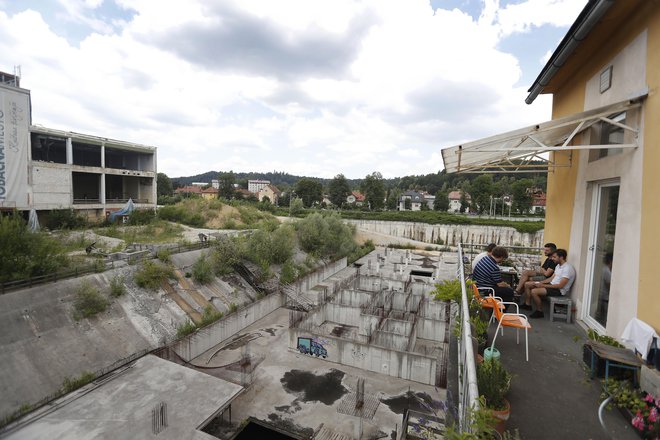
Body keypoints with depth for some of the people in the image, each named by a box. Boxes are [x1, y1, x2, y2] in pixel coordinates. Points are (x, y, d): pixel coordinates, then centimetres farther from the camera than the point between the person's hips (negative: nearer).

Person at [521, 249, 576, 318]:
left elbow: (560, 286, -25)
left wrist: (543, 285, -22)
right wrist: (540, 282, 1)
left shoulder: (568, 268, -21)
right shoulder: (558, 265, 9)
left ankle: (539, 312, -8)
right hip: (552, 284, 10)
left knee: (534, 291, -28)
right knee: (527, 284, 5)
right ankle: (527, 305, 14)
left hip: (559, 290, -10)